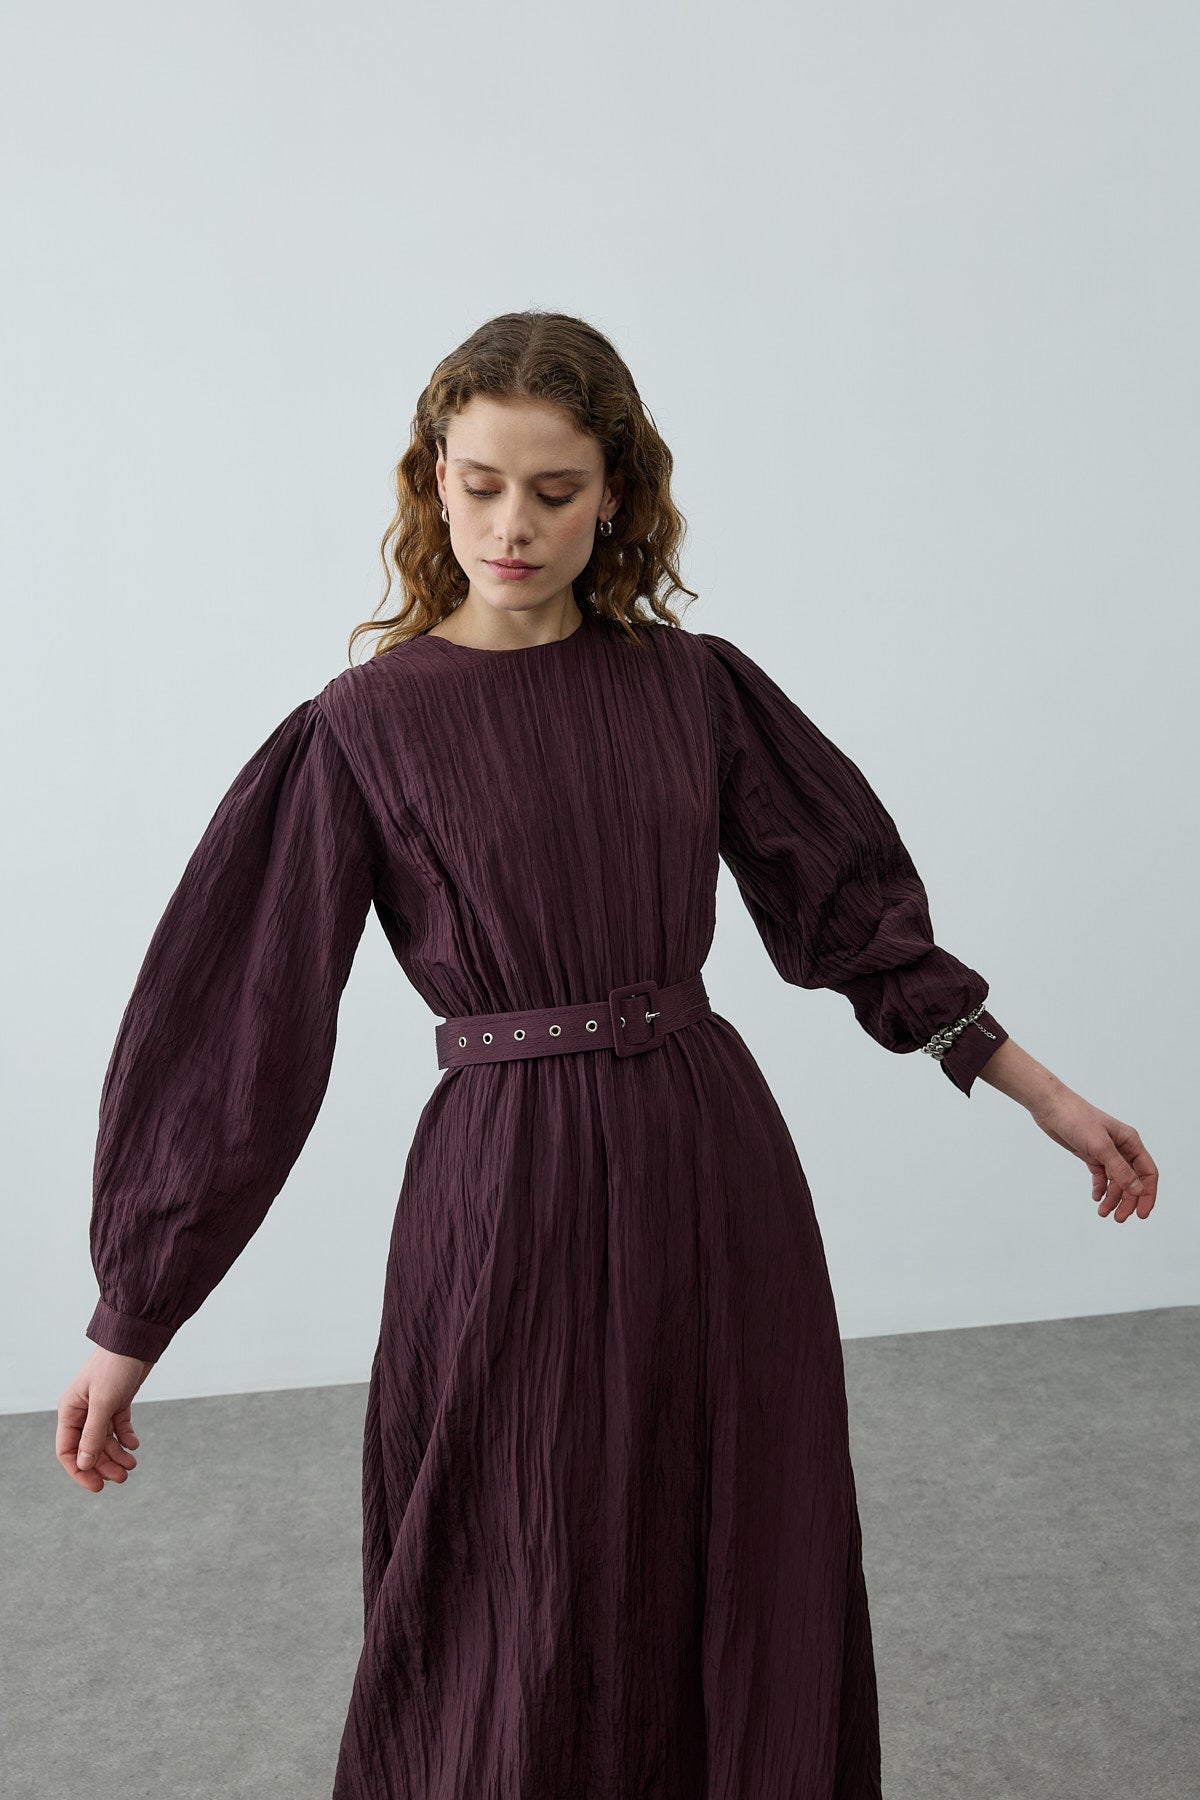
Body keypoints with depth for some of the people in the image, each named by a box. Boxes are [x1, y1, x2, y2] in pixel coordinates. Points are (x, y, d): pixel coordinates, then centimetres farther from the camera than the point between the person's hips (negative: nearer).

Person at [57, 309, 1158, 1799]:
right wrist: (128, 1332, -2)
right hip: (506, 1194, -3)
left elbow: (851, 897, 10)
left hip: (716, 1175, 3)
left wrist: (1043, 1093, 10)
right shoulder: (363, 727, -5)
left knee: (753, 1605, 16)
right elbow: (234, 1023, -5)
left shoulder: (694, 685, 3)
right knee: (527, 1654, 9)